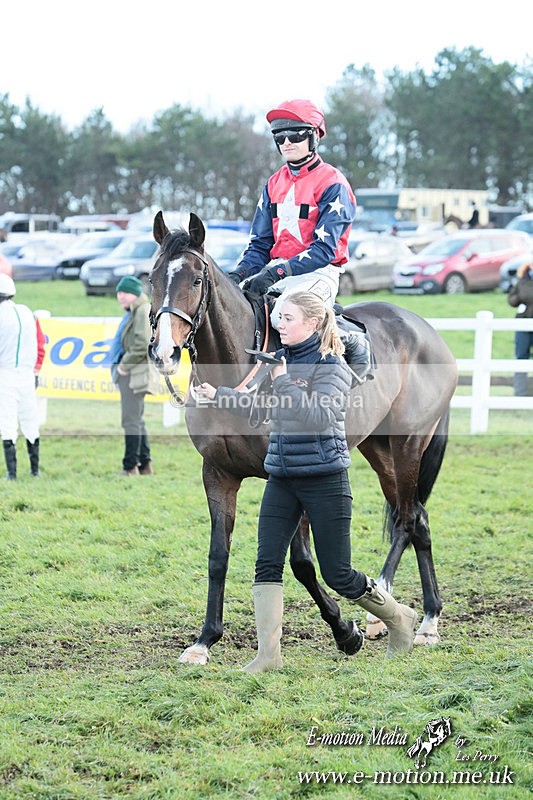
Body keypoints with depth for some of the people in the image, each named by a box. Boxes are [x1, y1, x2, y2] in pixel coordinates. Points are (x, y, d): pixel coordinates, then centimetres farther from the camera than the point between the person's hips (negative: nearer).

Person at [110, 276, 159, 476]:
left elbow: (143, 344, -22)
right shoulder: (132, 312, 19)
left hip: (135, 374, -11)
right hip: (128, 372, 11)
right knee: (136, 420, 14)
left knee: (131, 420, -9)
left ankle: (131, 467, -8)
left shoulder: (143, 311, -12)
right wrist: (121, 366, 14)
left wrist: (125, 365, -16)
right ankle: (145, 464, 20)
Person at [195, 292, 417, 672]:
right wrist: (217, 394, 12)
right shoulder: (280, 359, 9)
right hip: (282, 479, 6)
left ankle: (400, 617, 25)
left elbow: (320, 416, -24)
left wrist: (284, 382, -26)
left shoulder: (332, 366, -11)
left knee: (337, 575, 1)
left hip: (324, 479, -6)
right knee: (267, 564, -7)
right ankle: (269, 654, -6)